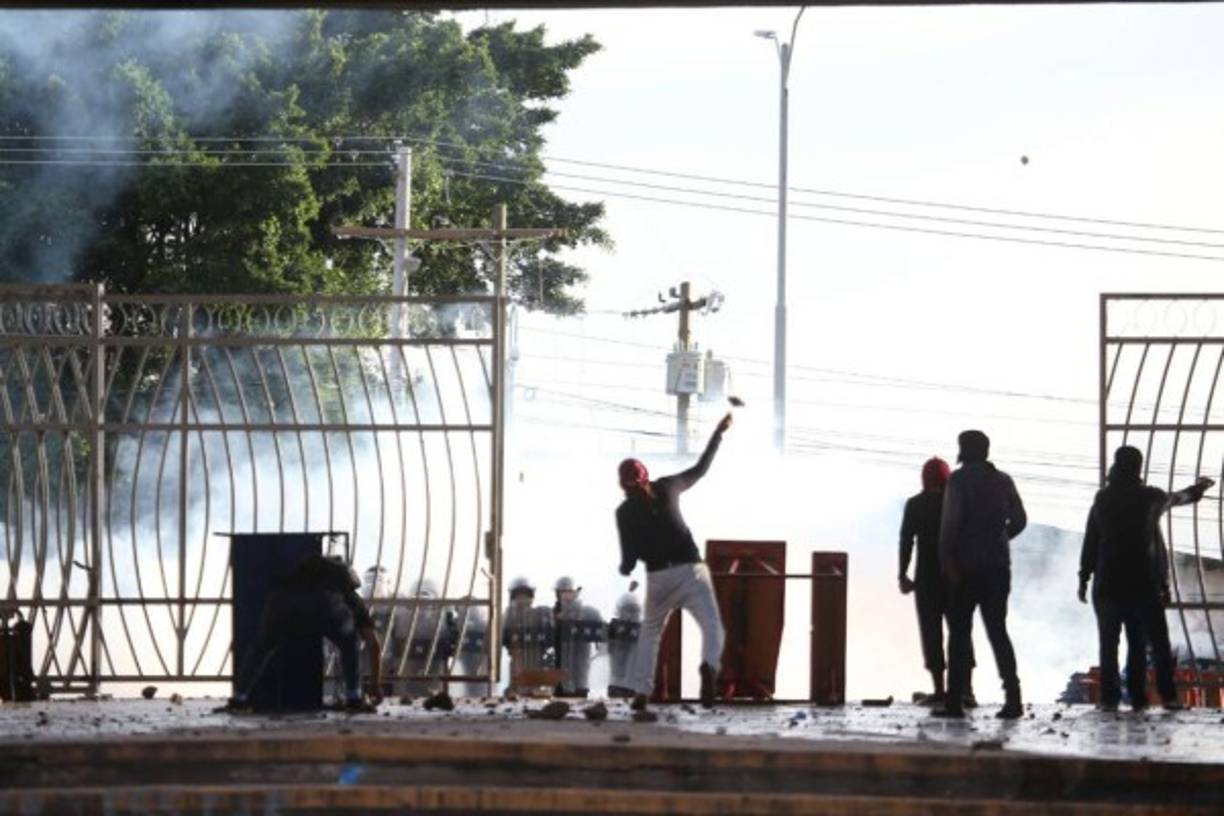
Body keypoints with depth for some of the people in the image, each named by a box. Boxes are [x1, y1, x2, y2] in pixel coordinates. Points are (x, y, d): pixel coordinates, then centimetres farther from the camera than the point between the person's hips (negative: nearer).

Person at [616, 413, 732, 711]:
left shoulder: (625, 512, 3)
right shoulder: (666, 488, 7)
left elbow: (629, 561, 0)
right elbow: (700, 468, 18)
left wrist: (624, 569, 24)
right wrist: (719, 432, 27)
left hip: (658, 577, 0)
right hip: (691, 571, 0)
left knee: (650, 632, 24)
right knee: (712, 628, -9)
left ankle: (641, 693, 16)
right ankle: (709, 666, -43)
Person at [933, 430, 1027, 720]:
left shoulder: (959, 479, -6)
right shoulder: (1003, 481, 10)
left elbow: (951, 521, -15)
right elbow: (1019, 520, 9)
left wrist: (946, 559, -14)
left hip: (966, 567, -5)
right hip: (998, 567, 5)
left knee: (959, 633, 1)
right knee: (998, 631, 7)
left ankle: (955, 701, -1)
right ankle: (1012, 697, -5)